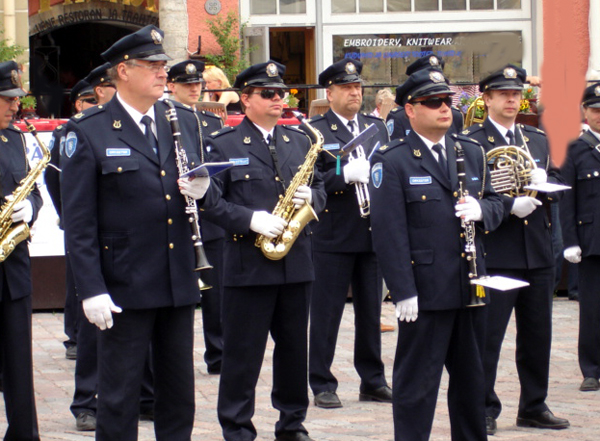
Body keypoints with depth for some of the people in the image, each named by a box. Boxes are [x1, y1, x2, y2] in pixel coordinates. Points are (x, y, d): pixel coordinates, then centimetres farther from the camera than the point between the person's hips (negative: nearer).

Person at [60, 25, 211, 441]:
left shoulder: (185, 122, 10)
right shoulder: (88, 132, -7)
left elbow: (200, 183, 20)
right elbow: (78, 220, -9)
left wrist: (202, 190, -6)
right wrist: (91, 290, -15)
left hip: (180, 281, 5)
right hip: (124, 288, -5)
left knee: (180, 390, 12)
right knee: (120, 395, 0)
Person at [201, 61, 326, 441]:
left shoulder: (300, 142, 13)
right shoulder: (224, 145, -2)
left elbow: (320, 189, 17)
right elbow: (210, 201, -8)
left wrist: (310, 197, -6)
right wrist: (251, 219, -20)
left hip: (296, 263, 5)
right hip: (248, 264, -5)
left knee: (295, 348, 12)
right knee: (243, 352, -1)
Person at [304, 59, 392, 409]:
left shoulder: (377, 127, 14)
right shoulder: (314, 131, -4)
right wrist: (345, 175, -25)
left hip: (373, 233, 5)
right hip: (333, 236, -5)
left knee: (371, 310, 12)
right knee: (326, 312, 0)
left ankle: (373, 381, 20)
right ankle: (322, 384, 7)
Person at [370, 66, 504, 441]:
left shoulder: (472, 153, 12)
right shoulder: (392, 161, -7)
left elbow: (495, 204, 17)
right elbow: (389, 231, -12)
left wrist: (481, 209, -9)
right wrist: (403, 292, -18)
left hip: (470, 288, 6)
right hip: (425, 293, -6)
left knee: (471, 379, 16)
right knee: (417, 382, -1)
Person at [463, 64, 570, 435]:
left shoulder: (538, 139, 15)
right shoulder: (471, 142, -6)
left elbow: (557, 187, 13)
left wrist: (542, 181, -9)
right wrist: (510, 205, -23)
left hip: (538, 251, 6)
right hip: (495, 252, -6)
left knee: (537, 334, 12)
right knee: (487, 335, -3)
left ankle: (534, 407, 23)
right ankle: (485, 410, 5)